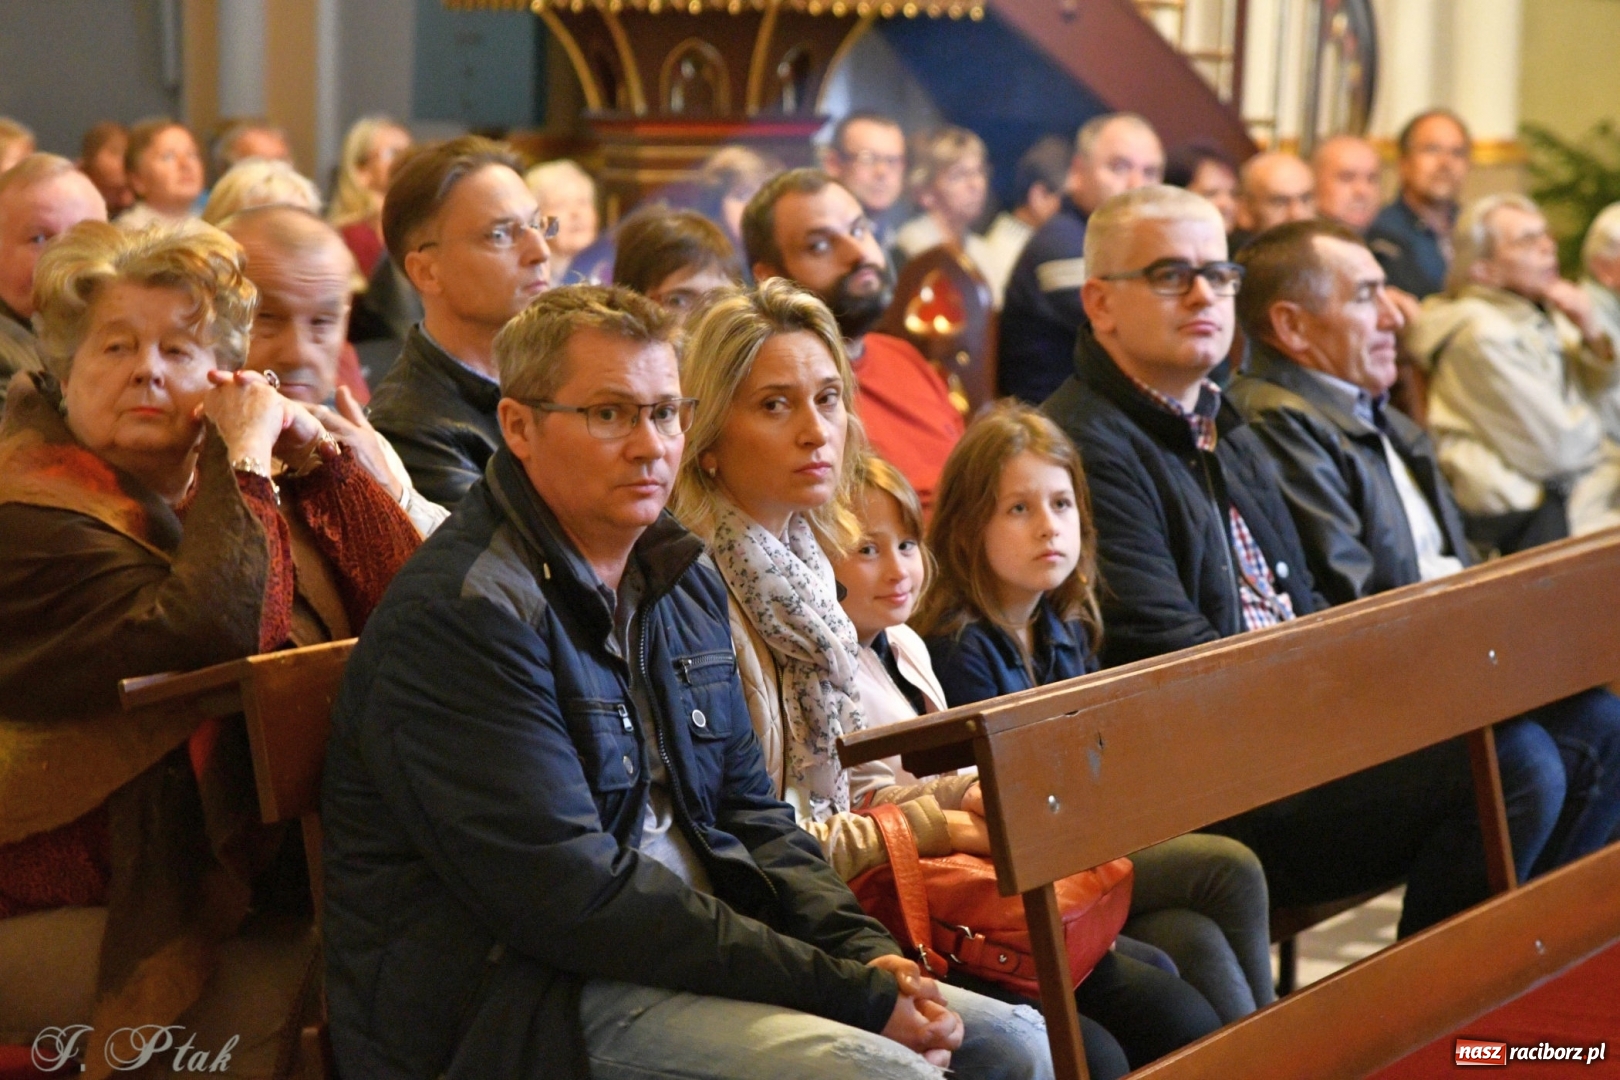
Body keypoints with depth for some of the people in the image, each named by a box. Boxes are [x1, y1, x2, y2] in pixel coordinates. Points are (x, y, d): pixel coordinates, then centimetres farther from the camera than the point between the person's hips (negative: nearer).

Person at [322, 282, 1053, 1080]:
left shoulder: (683, 580, 13)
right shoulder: (460, 615, -17)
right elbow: (576, 896, -22)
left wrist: (867, 953, -2)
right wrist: (847, 992, -20)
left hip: (694, 940, 9)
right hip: (522, 998, -9)